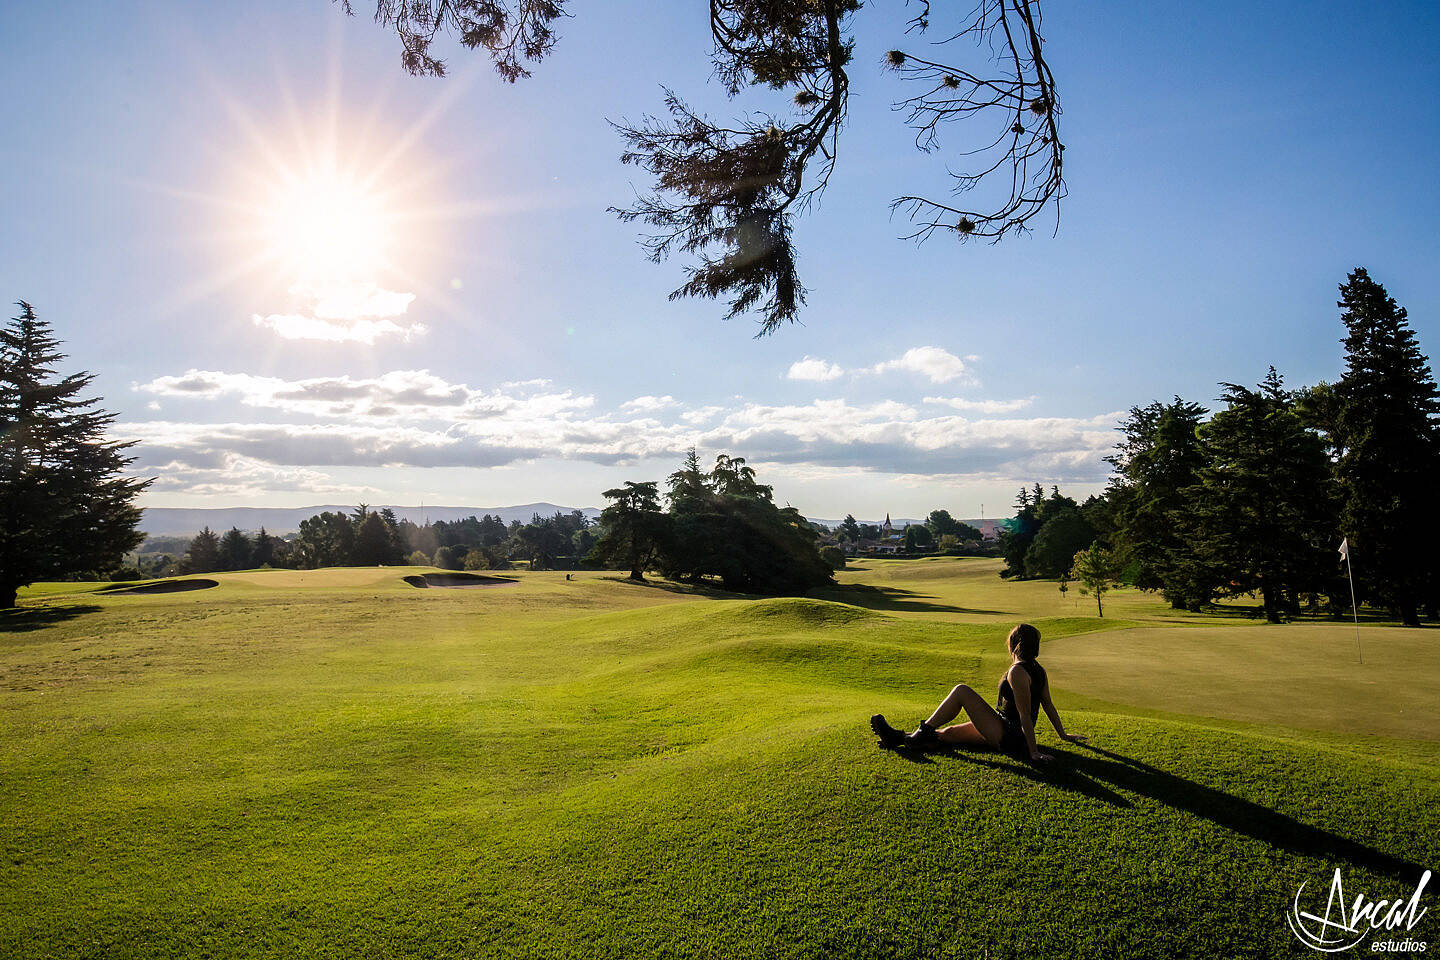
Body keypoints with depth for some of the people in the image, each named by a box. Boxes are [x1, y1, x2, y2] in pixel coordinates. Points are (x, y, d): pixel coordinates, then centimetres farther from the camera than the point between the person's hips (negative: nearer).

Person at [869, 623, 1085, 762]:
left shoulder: (1017, 672, -19)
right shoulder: (1038, 669, 9)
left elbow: (1025, 715, -21)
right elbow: (1049, 706, 15)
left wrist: (1033, 751, -20)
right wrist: (1063, 735, 26)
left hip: (1010, 737, -10)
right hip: (1014, 736, 10)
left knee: (962, 691, -8)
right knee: (950, 733, 9)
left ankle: (924, 732, -1)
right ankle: (900, 737, 10)